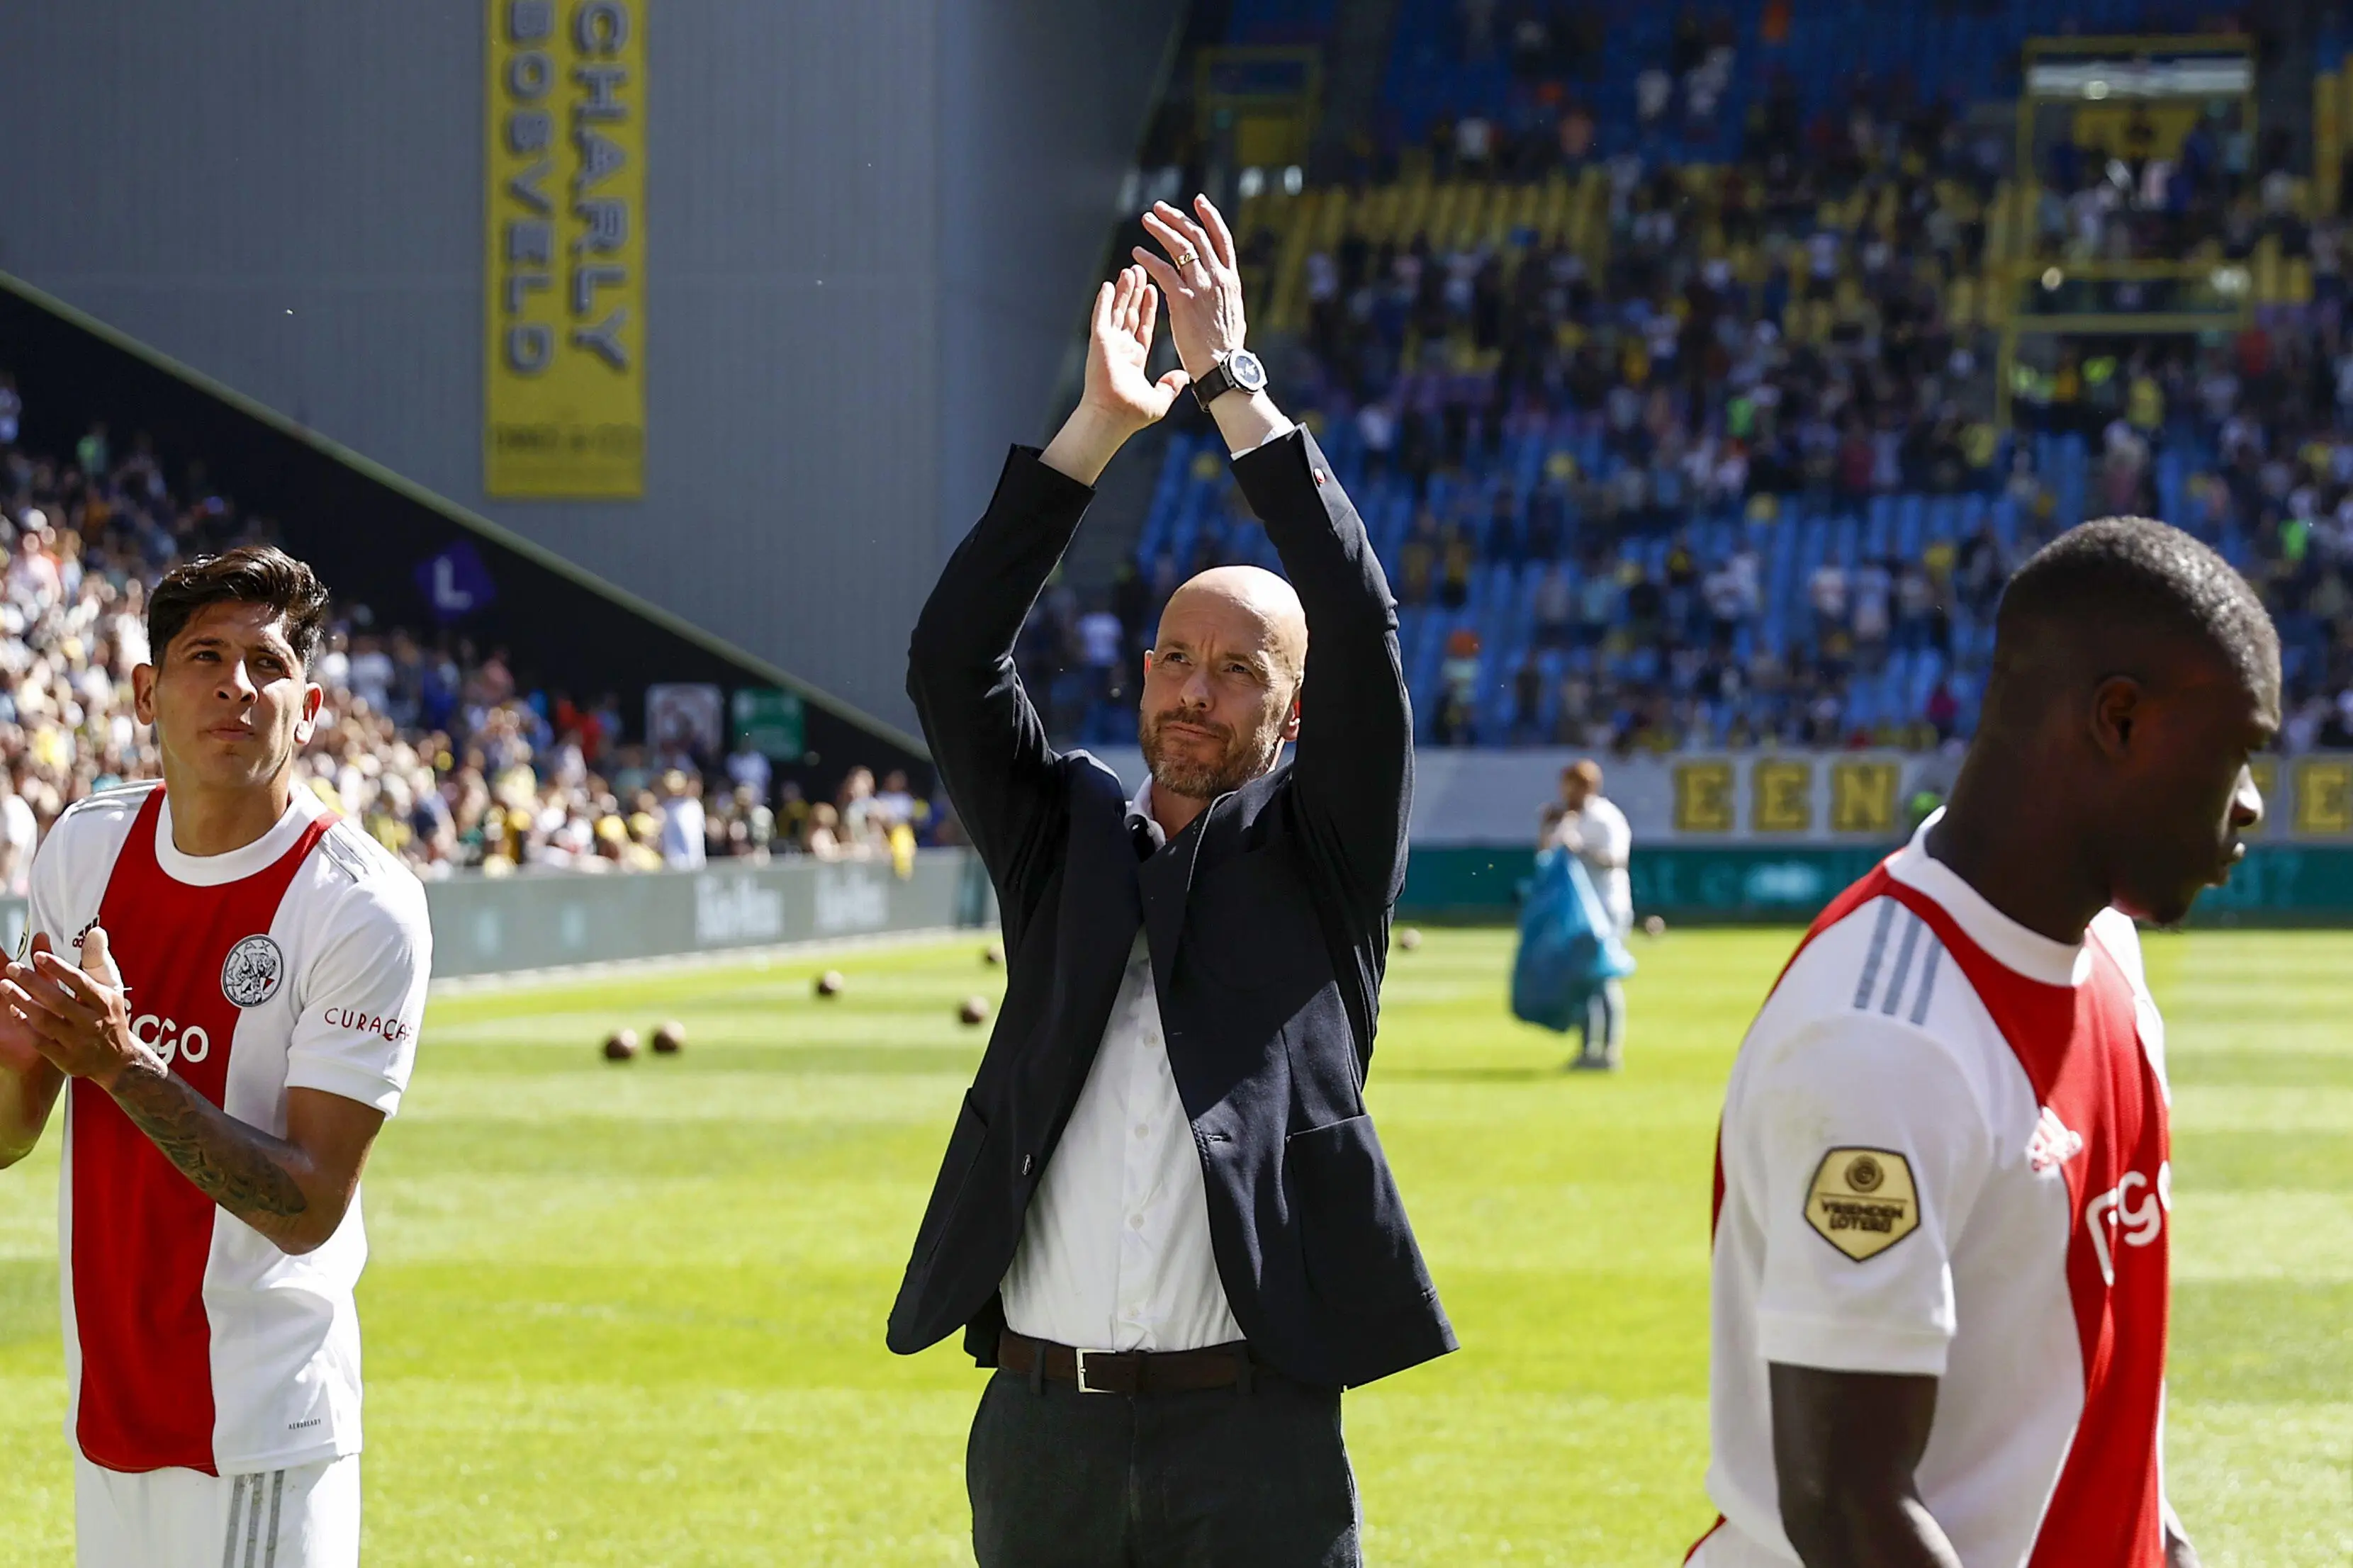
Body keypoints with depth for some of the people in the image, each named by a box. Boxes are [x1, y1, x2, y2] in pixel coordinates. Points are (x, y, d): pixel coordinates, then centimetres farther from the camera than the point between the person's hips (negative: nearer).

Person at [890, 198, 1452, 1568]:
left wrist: (1234, 387, -8)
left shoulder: (1319, 854, 6)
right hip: (1041, 1425, 3)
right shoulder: (1065, 834, 13)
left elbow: (1363, 632, -7)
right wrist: (1101, 429, -6)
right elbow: (952, 660, 0)